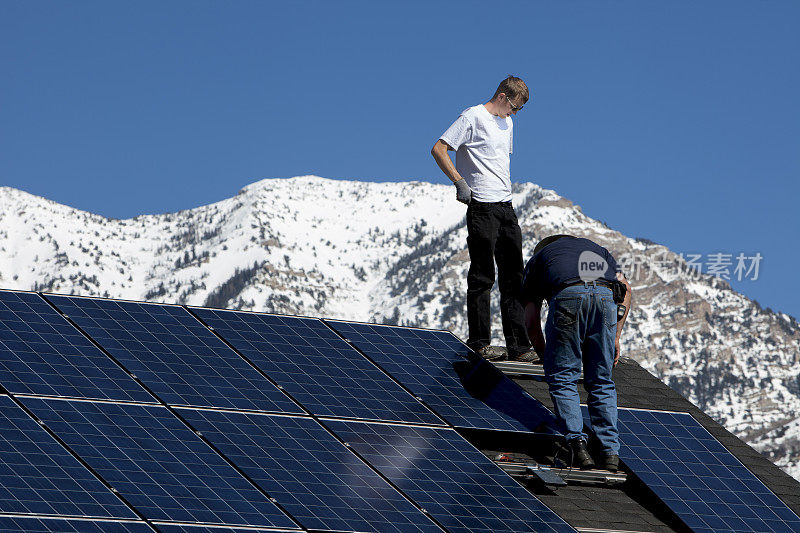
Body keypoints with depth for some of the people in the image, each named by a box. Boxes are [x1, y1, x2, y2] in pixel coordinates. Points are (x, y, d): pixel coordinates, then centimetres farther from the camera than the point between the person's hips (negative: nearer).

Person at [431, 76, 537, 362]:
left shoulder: (506, 123, 19)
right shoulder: (473, 118, -7)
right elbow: (438, 149, -12)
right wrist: (459, 182, -18)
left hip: (506, 207, 8)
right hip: (482, 207, -8)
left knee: (513, 277, 6)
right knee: (482, 276, -4)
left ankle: (518, 346, 8)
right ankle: (479, 344, 1)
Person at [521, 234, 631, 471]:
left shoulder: (537, 259, 35)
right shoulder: (597, 249, 42)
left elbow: (531, 322, 28)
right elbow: (625, 286, 24)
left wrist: (546, 358, 39)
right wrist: (615, 337, 25)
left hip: (568, 295, -2)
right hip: (606, 296, 3)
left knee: (563, 378, 9)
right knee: (602, 382, 13)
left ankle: (577, 442, -7)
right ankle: (611, 452, 5)